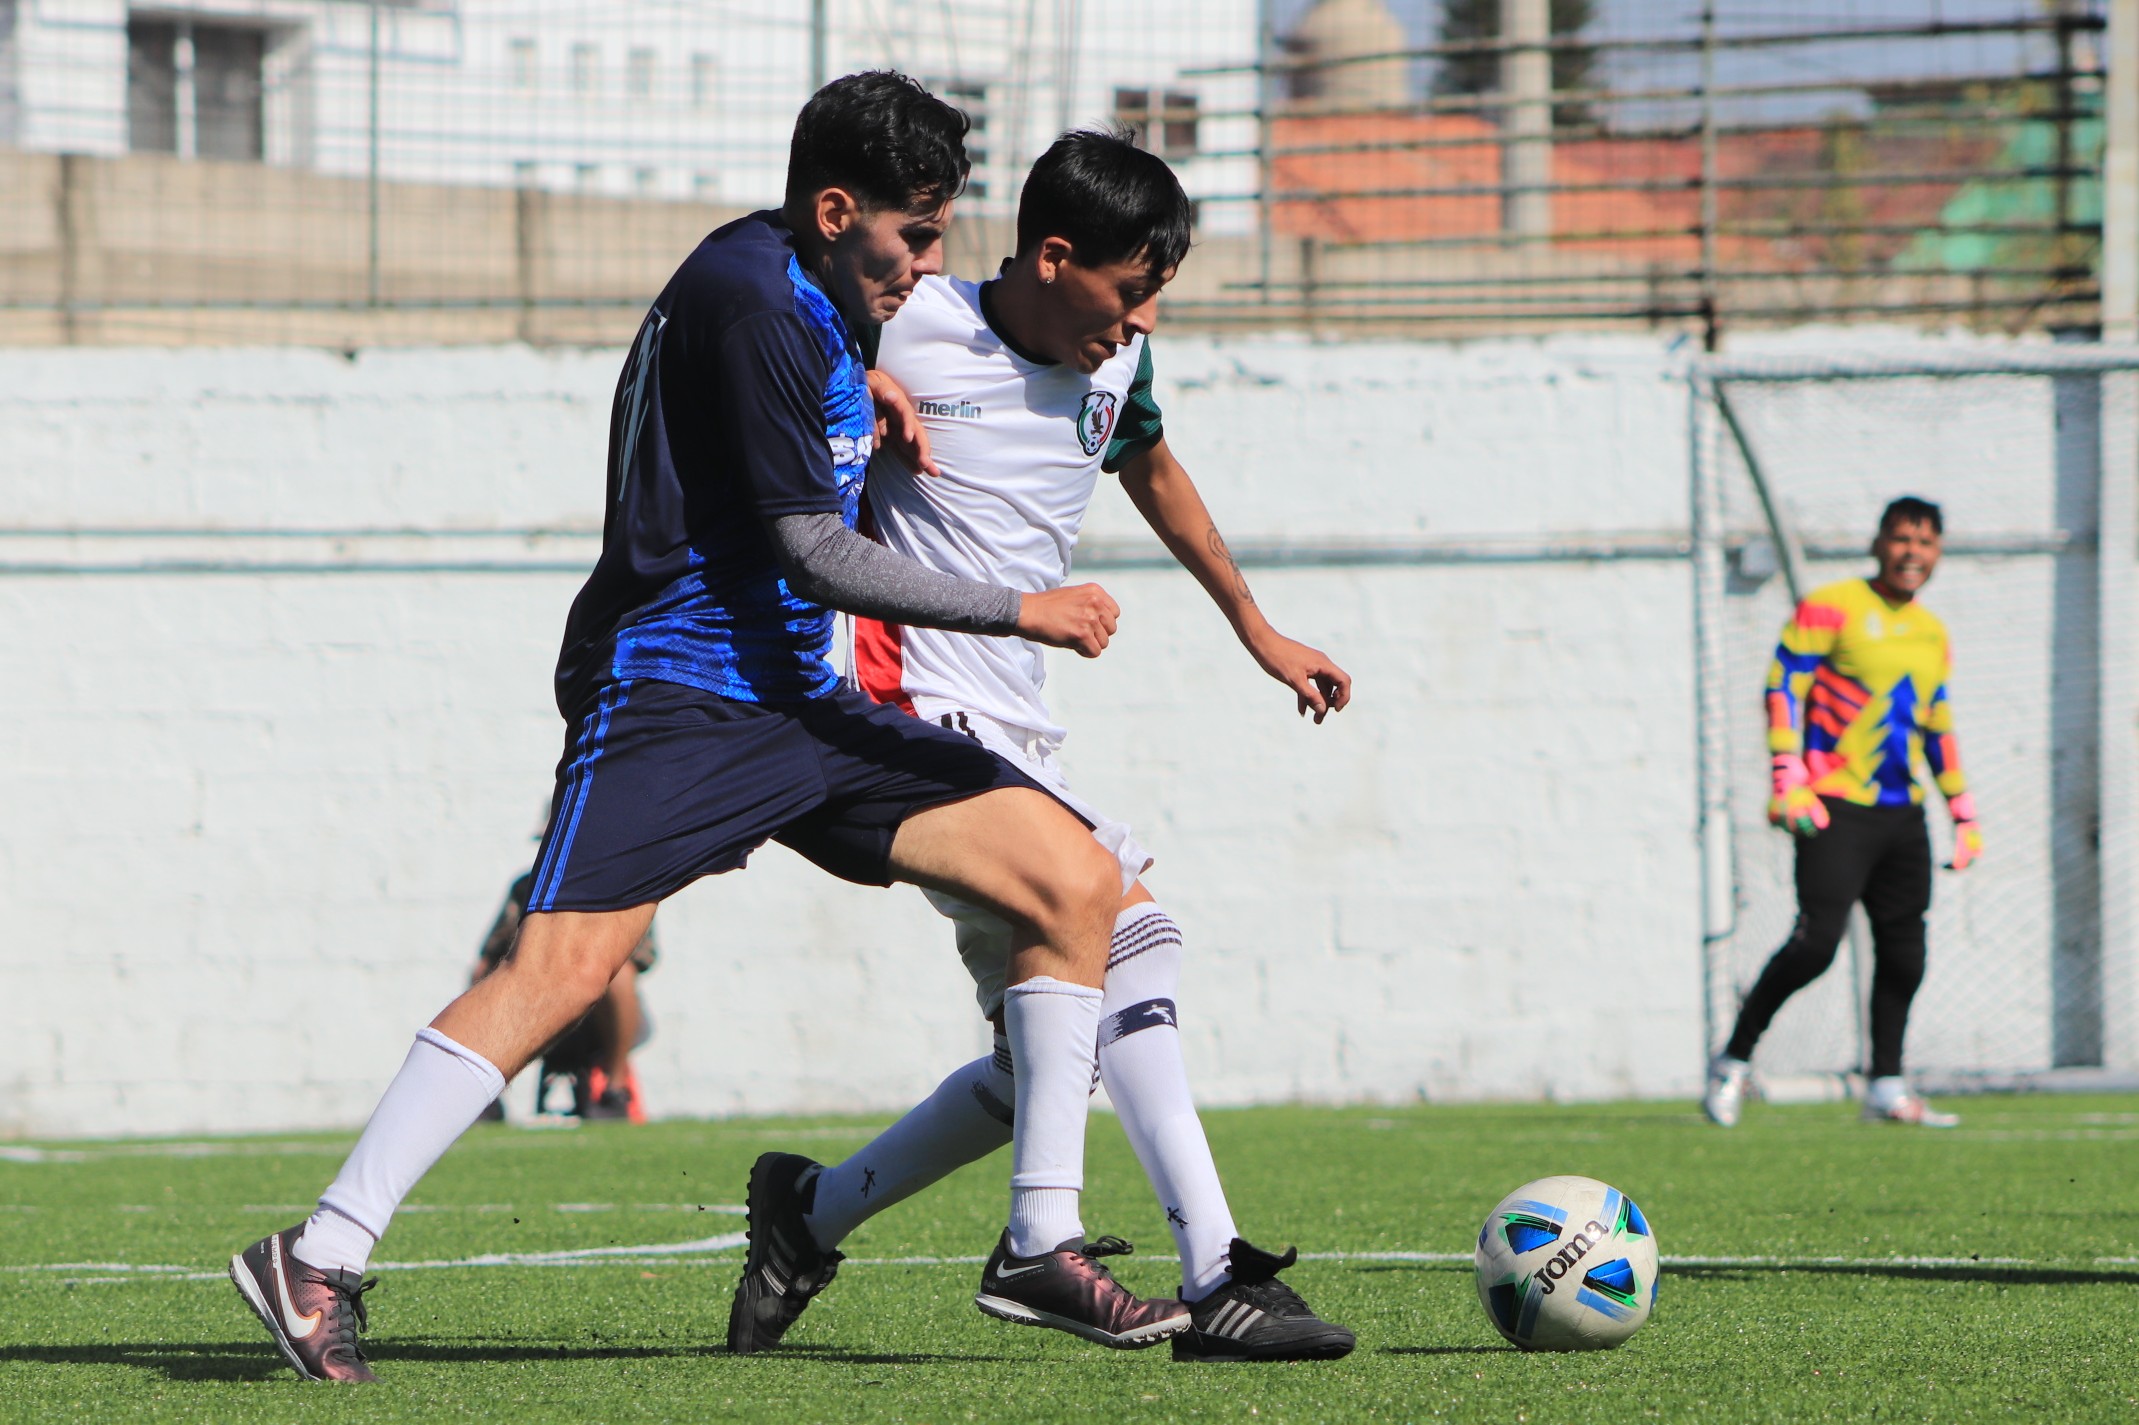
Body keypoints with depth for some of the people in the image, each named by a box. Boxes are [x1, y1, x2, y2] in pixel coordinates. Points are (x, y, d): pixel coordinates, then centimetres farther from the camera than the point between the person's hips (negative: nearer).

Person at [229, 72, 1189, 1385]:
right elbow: (817, 555, -17)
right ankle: (319, 1261, -20)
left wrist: (870, 394, 16)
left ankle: (1046, 1244, 2)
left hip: (800, 701, 9)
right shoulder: (746, 300, -16)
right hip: (676, 695, -9)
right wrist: (1024, 612, -10)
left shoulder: (813, 290, 13)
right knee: (565, 967, -25)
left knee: (1079, 879, -1)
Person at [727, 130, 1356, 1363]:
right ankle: (1220, 1282, -28)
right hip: (926, 725, -9)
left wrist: (1259, 633, 35)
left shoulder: (1117, 361, 10)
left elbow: (1154, 473, 31)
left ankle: (811, 1212, 23)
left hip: (1020, 742, 9)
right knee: (1130, 935, -23)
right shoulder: (900, 336, -10)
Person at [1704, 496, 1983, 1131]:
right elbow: (1783, 687, -8)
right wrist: (1788, 780, -18)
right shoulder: (1831, 608, -4)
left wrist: (1963, 812, 22)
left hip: (1903, 813, 7)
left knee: (1903, 951, 3)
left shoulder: (1933, 633, 17)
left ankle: (1888, 1088, 11)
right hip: (1837, 809, -7)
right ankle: (1733, 1061, -2)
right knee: (1817, 941, -16)